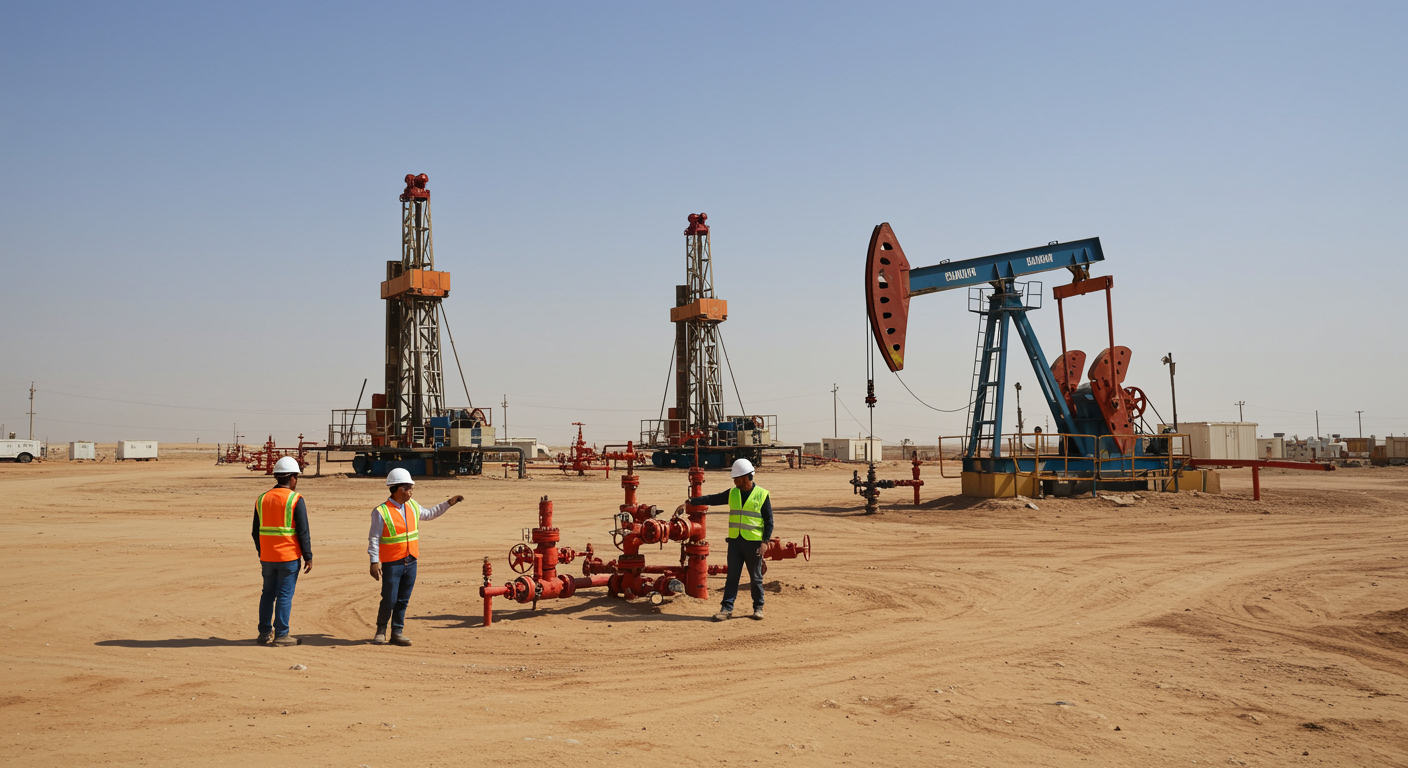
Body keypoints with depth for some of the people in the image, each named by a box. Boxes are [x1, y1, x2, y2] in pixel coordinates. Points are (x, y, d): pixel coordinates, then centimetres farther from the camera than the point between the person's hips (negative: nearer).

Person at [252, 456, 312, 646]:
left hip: (267, 557, 5)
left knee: (268, 593, 14)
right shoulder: (295, 500, -10)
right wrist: (308, 557, -4)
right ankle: (281, 635, 2)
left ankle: (265, 633, 17)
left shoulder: (262, 499, 8)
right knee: (285, 595, 0)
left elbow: (256, 532, 14)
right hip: (289, 556, -5)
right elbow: (303, 532, -11)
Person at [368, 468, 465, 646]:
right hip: (392, 564, -6)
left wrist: (448, 503, 25)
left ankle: (397, 633, 17)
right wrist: (374, 561, -18)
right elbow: (374, 538, -11)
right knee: (389, 600, -4)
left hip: (411, 562, 6)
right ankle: (381, 631, 16)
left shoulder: (412, 506, 10)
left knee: (403, 601, 8)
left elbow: (429, 514, 28)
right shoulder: (381, 512, -11)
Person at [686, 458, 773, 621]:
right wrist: (691, 501, 4)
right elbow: (712, 499, 12)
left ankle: (758, 608, 19)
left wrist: (765, 542, -9)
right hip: (735, 541, 3)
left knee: (756, 578, 6)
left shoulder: (762, 495, -2)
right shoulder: (732, 493, 9)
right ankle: (727, 608, 3)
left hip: (754, 543, -3)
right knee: (732, 576, 2)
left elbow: (769, 521, -1)